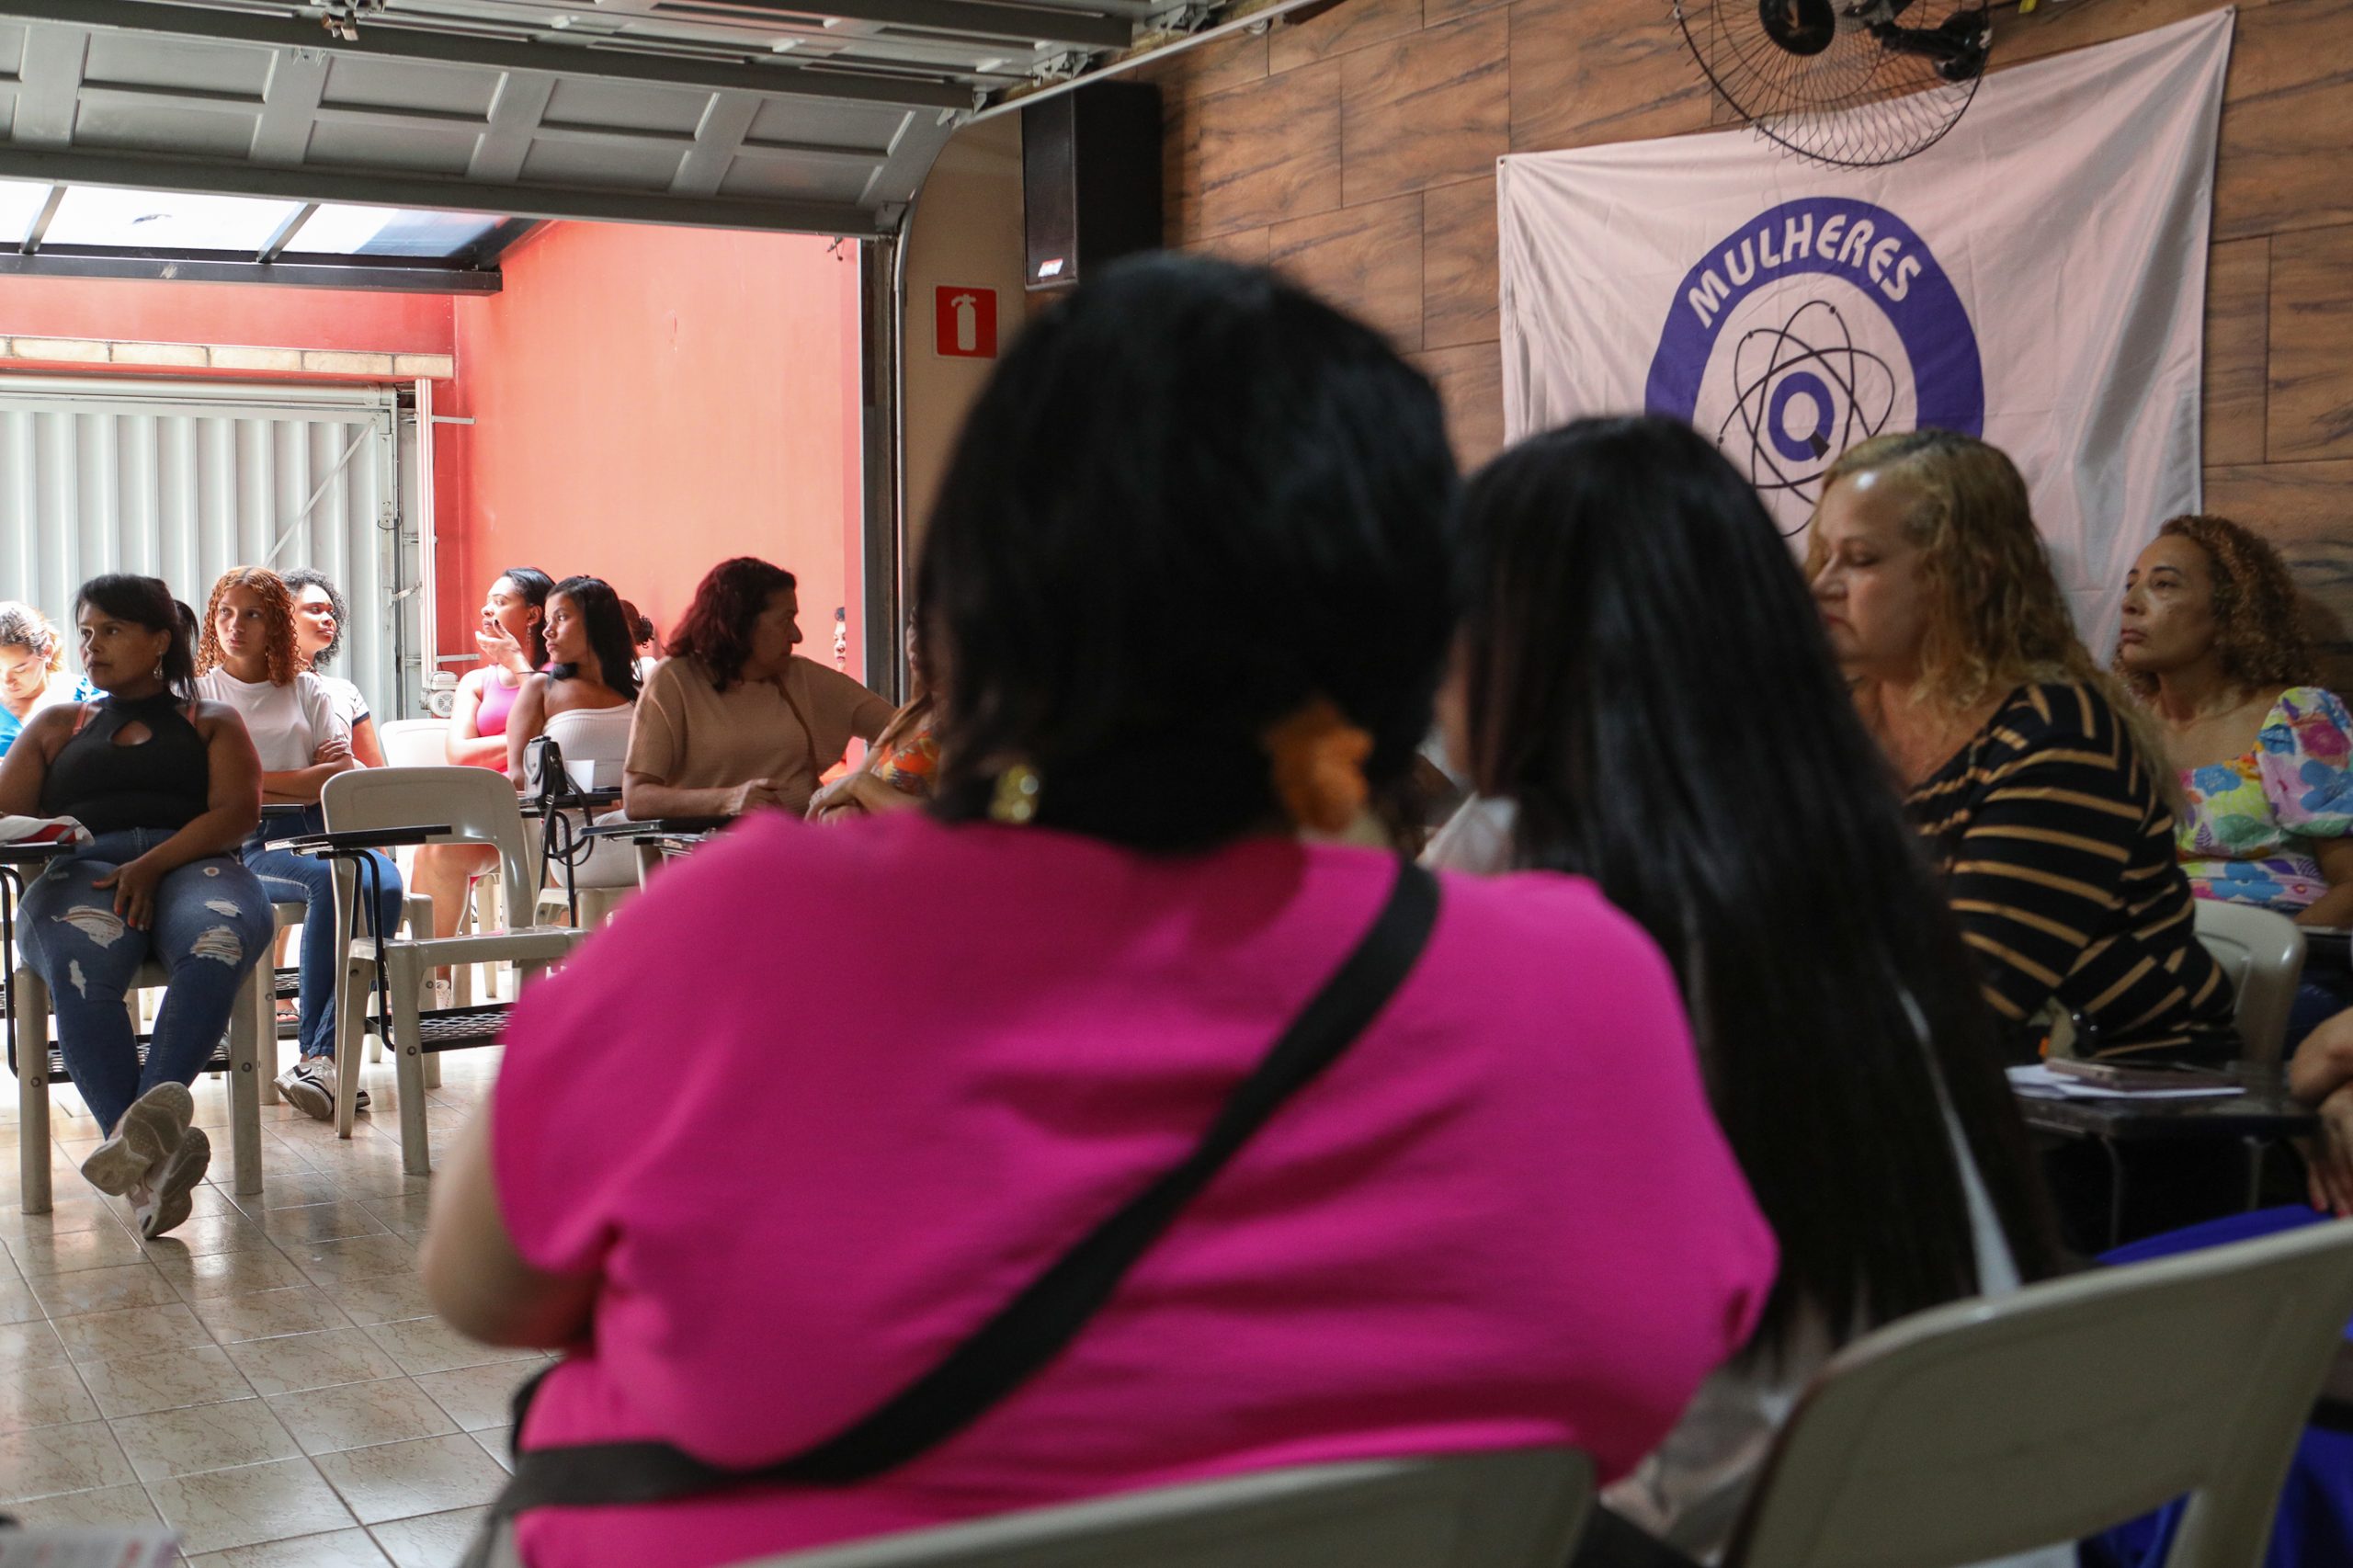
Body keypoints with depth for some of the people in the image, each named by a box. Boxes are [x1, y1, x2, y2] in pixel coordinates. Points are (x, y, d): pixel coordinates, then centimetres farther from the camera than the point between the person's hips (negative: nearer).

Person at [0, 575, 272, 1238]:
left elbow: (237, 810, 7)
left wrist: (152, 865, -12)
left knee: (220, 939, -40)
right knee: (80, 964, -37)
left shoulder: (213, 723, 24)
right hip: (80, 871, 1)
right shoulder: (56, 726, 33)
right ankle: (150, 1155, -50)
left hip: (192, 864, -1)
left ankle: (148, 1117, -56)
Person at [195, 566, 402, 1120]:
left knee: (384, 887, -32)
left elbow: (342, 773, 7)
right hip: (244, 843, -2)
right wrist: (309, 778, -4)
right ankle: (320, 1050, -30)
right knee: (329, 883, -35)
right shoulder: (198, 693, 13)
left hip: (318, 827, 2)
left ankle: (321, 1057, -33)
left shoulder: (307, 690, 19)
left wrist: (258, 782, -6)